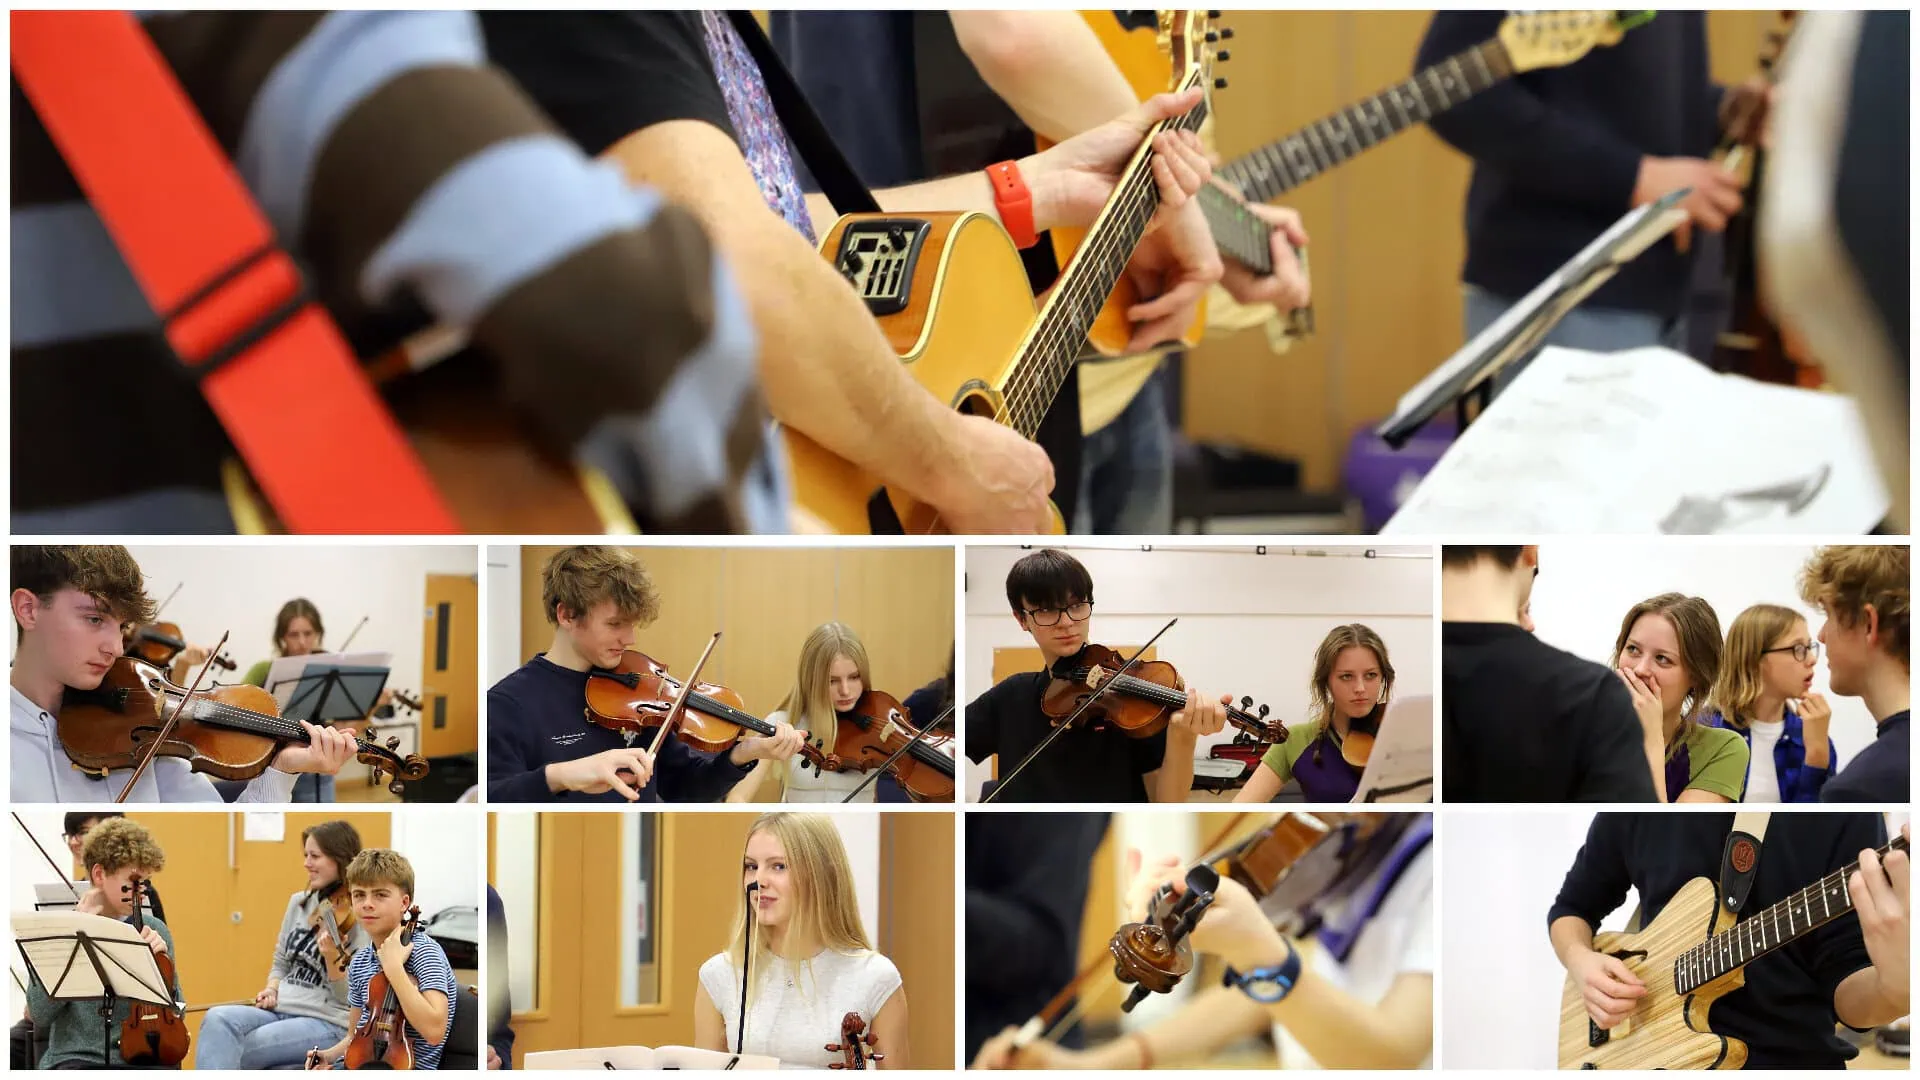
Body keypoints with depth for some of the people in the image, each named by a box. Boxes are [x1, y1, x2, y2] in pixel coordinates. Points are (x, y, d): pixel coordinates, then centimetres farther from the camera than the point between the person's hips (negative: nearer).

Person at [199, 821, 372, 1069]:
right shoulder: (298, 903, 14)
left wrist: (331, 957, -27)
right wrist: (272, 990, 3)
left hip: (328, 1025, -6)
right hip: (280, 1010, 6)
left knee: (228, 1053, -27)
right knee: (218, 1019, -26)